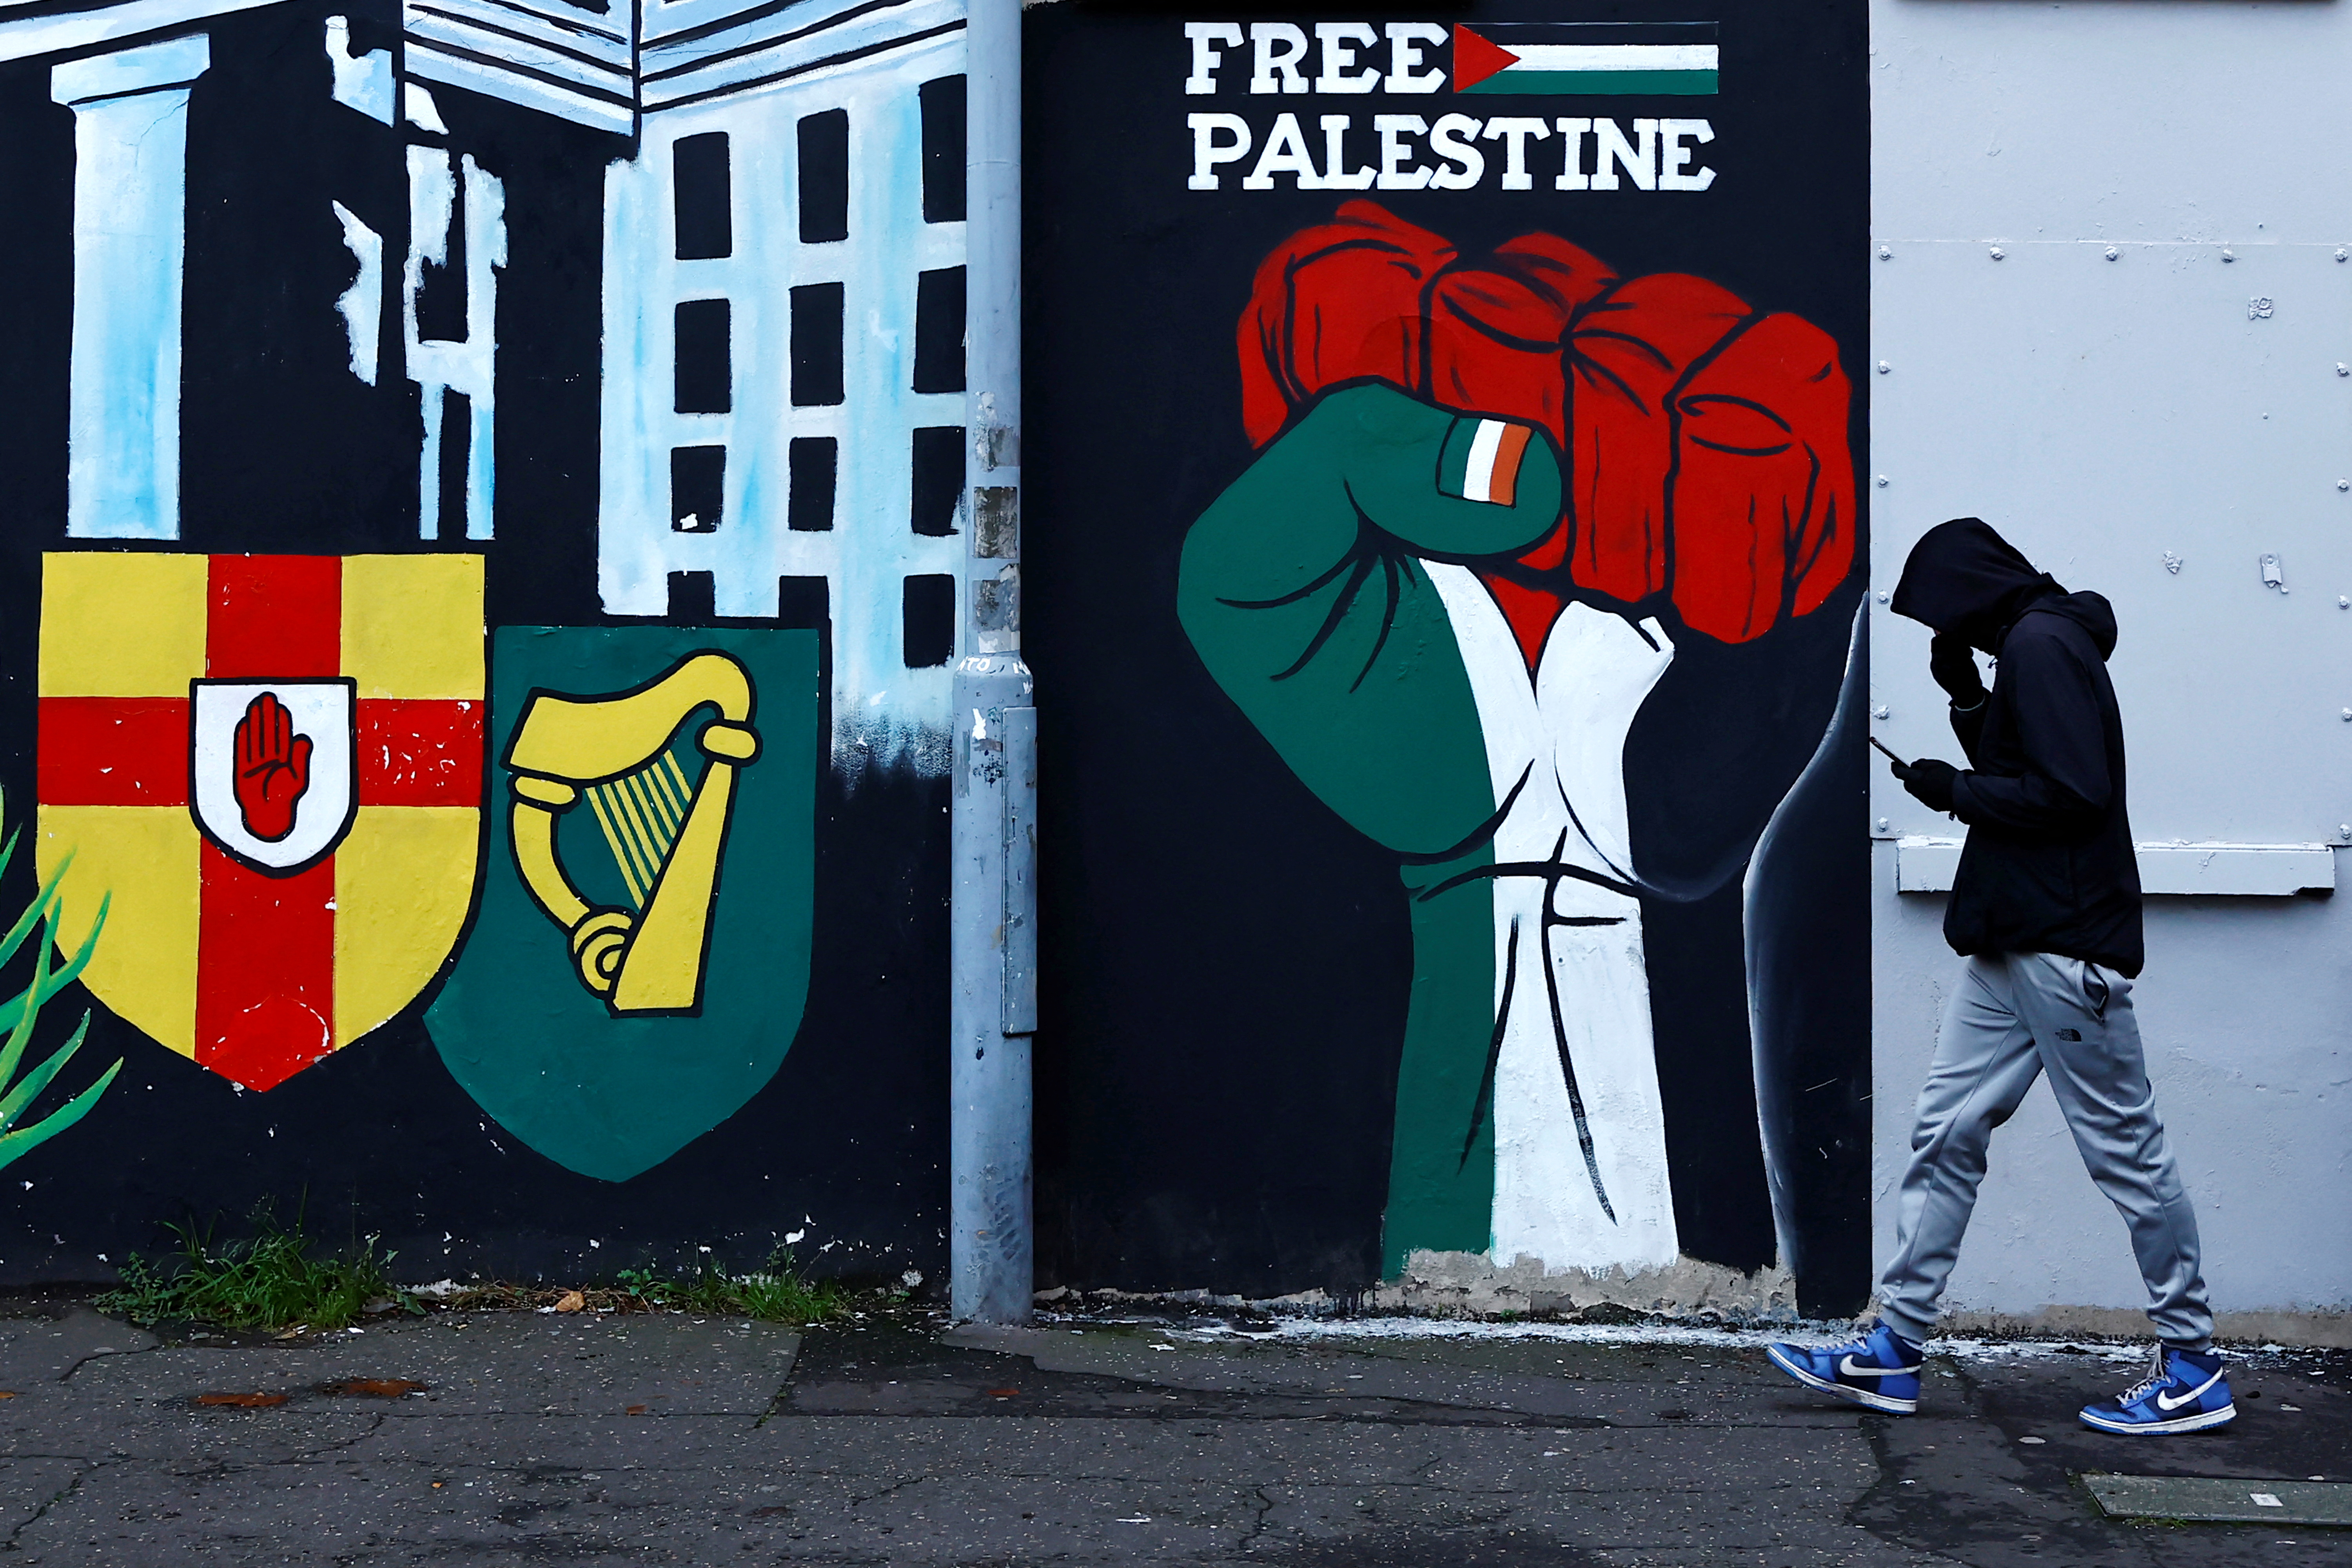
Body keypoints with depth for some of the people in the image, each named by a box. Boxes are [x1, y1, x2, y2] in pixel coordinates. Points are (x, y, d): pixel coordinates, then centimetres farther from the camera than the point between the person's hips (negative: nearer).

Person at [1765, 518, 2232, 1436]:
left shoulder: (2042, 645, -13)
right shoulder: (2030, 646, 17)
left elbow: (2073, 792, -21)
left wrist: (1957, 792, -10)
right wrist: (1966, 699, 9)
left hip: (2065, 948, -10)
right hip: (2014, 945, 10)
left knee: (2125, 1150, -1)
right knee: (1945, 1134, 7)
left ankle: (2192, 1369, 11)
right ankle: (1894, 1354, 10)